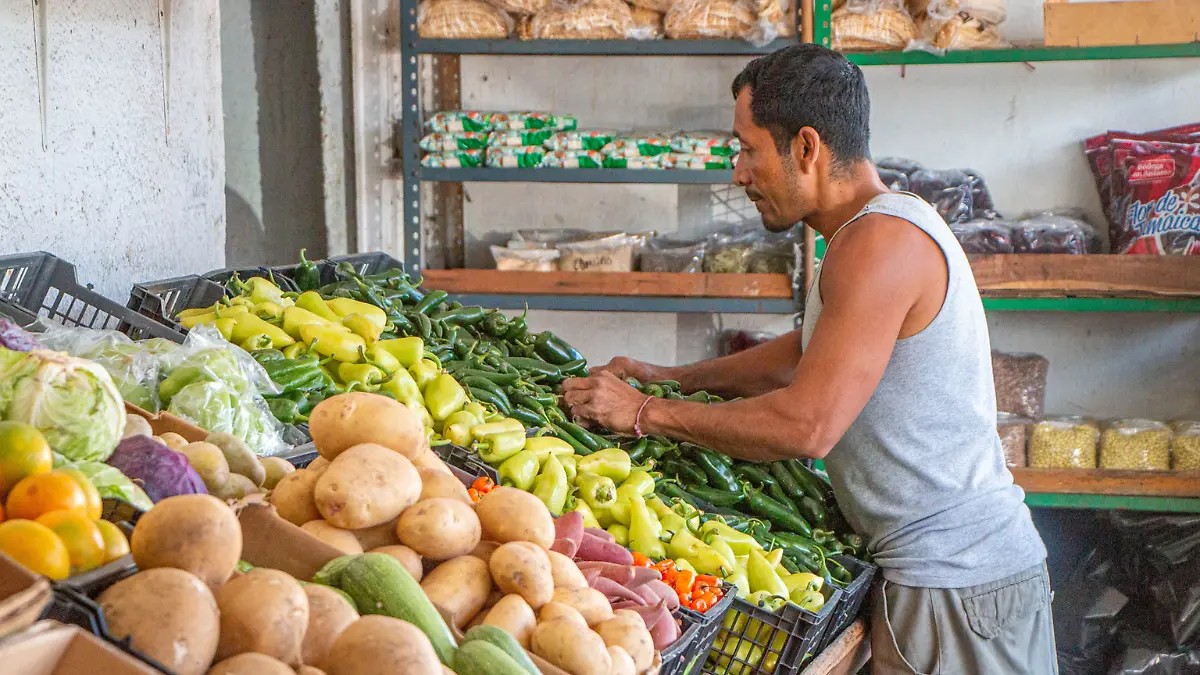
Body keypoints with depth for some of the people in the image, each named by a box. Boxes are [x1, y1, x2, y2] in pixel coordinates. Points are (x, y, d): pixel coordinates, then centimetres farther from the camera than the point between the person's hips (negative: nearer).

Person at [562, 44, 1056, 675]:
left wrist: (646, 413, -14)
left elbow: (807, 425, -24)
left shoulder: (880, 241, -20)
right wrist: (674, 378, 25)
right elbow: (806, 352, 29)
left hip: (954, 585, -10)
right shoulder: (893, 223, 14)